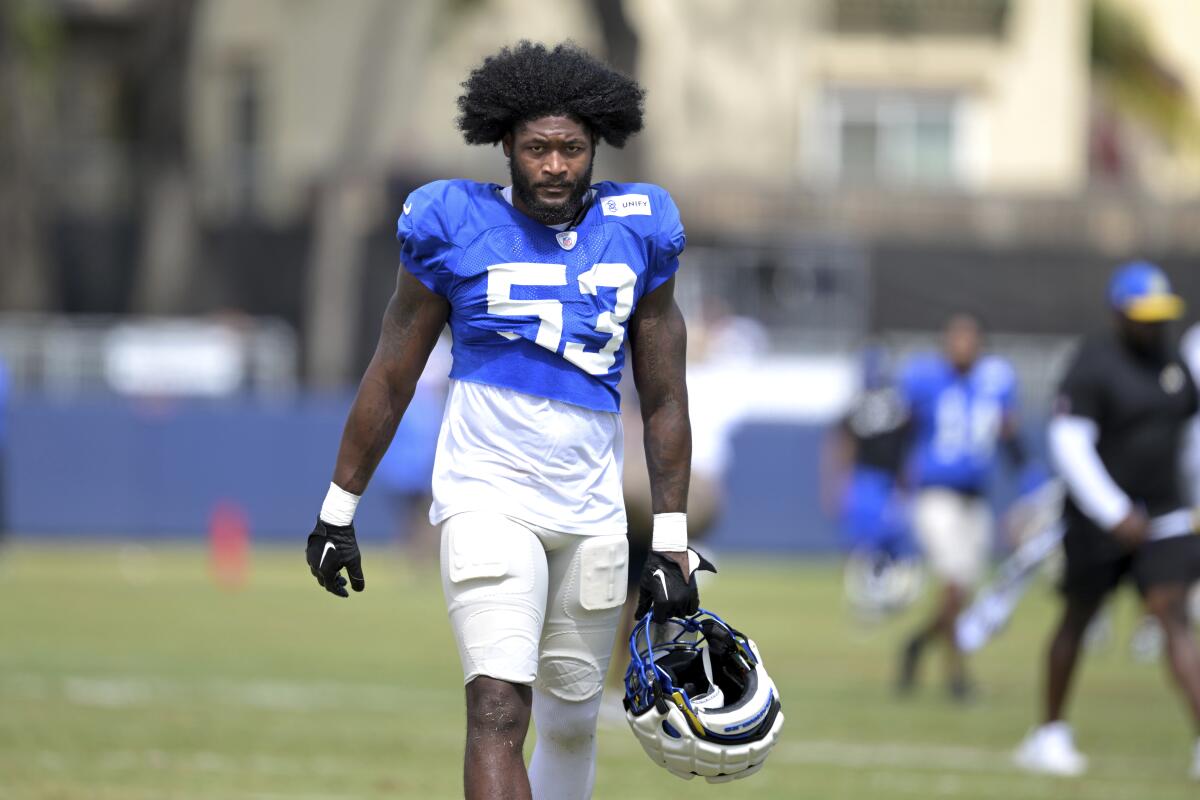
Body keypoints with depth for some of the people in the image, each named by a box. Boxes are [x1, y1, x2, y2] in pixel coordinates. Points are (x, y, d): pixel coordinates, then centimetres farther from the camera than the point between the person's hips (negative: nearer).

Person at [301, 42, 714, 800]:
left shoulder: (636, 234, 5)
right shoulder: (456, 229, -3)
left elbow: (664, 401, 10)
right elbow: (391, 379, 5)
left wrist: (672, 543, 7)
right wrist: (338, 511, 7)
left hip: (592, 511, 4)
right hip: (487, 501, -4)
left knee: (570, 720, 13)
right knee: (499, 709, -18)